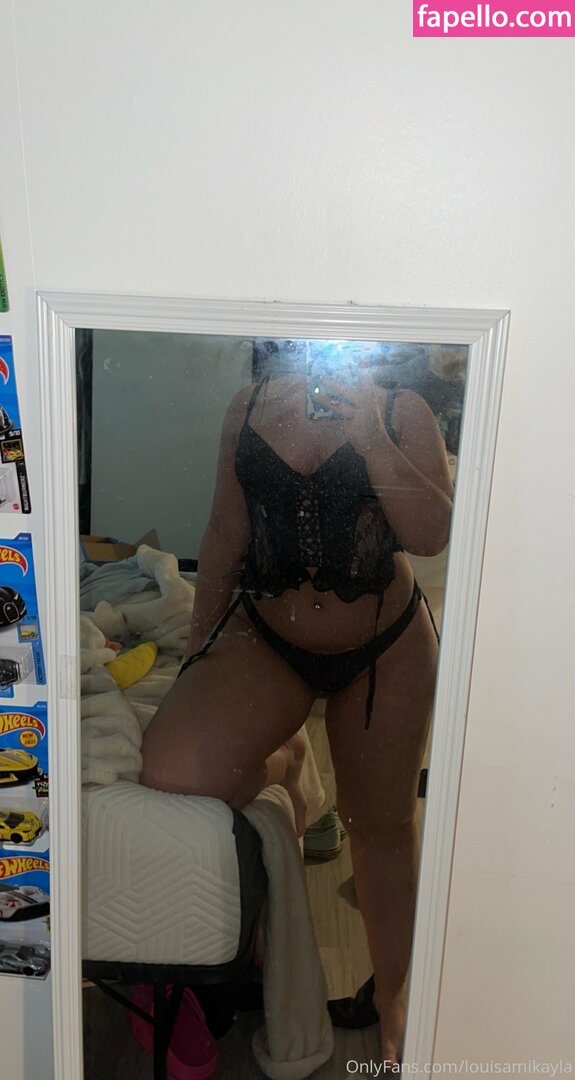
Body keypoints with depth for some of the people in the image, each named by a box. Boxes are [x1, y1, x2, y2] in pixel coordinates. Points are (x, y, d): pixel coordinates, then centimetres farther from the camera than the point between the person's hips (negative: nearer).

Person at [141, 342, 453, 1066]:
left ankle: (391, 997, 41)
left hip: (384, 648, -1)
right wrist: (197, 641, 10)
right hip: (266, 638, 2)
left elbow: (432, 535, -16)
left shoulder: (402, 412, -6)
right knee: (171, 773, -21)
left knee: (381, 824, 13)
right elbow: (226, 533, 6)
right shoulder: (250, 407, 0)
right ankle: (280, 762, 17)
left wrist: (367, 436, -25)